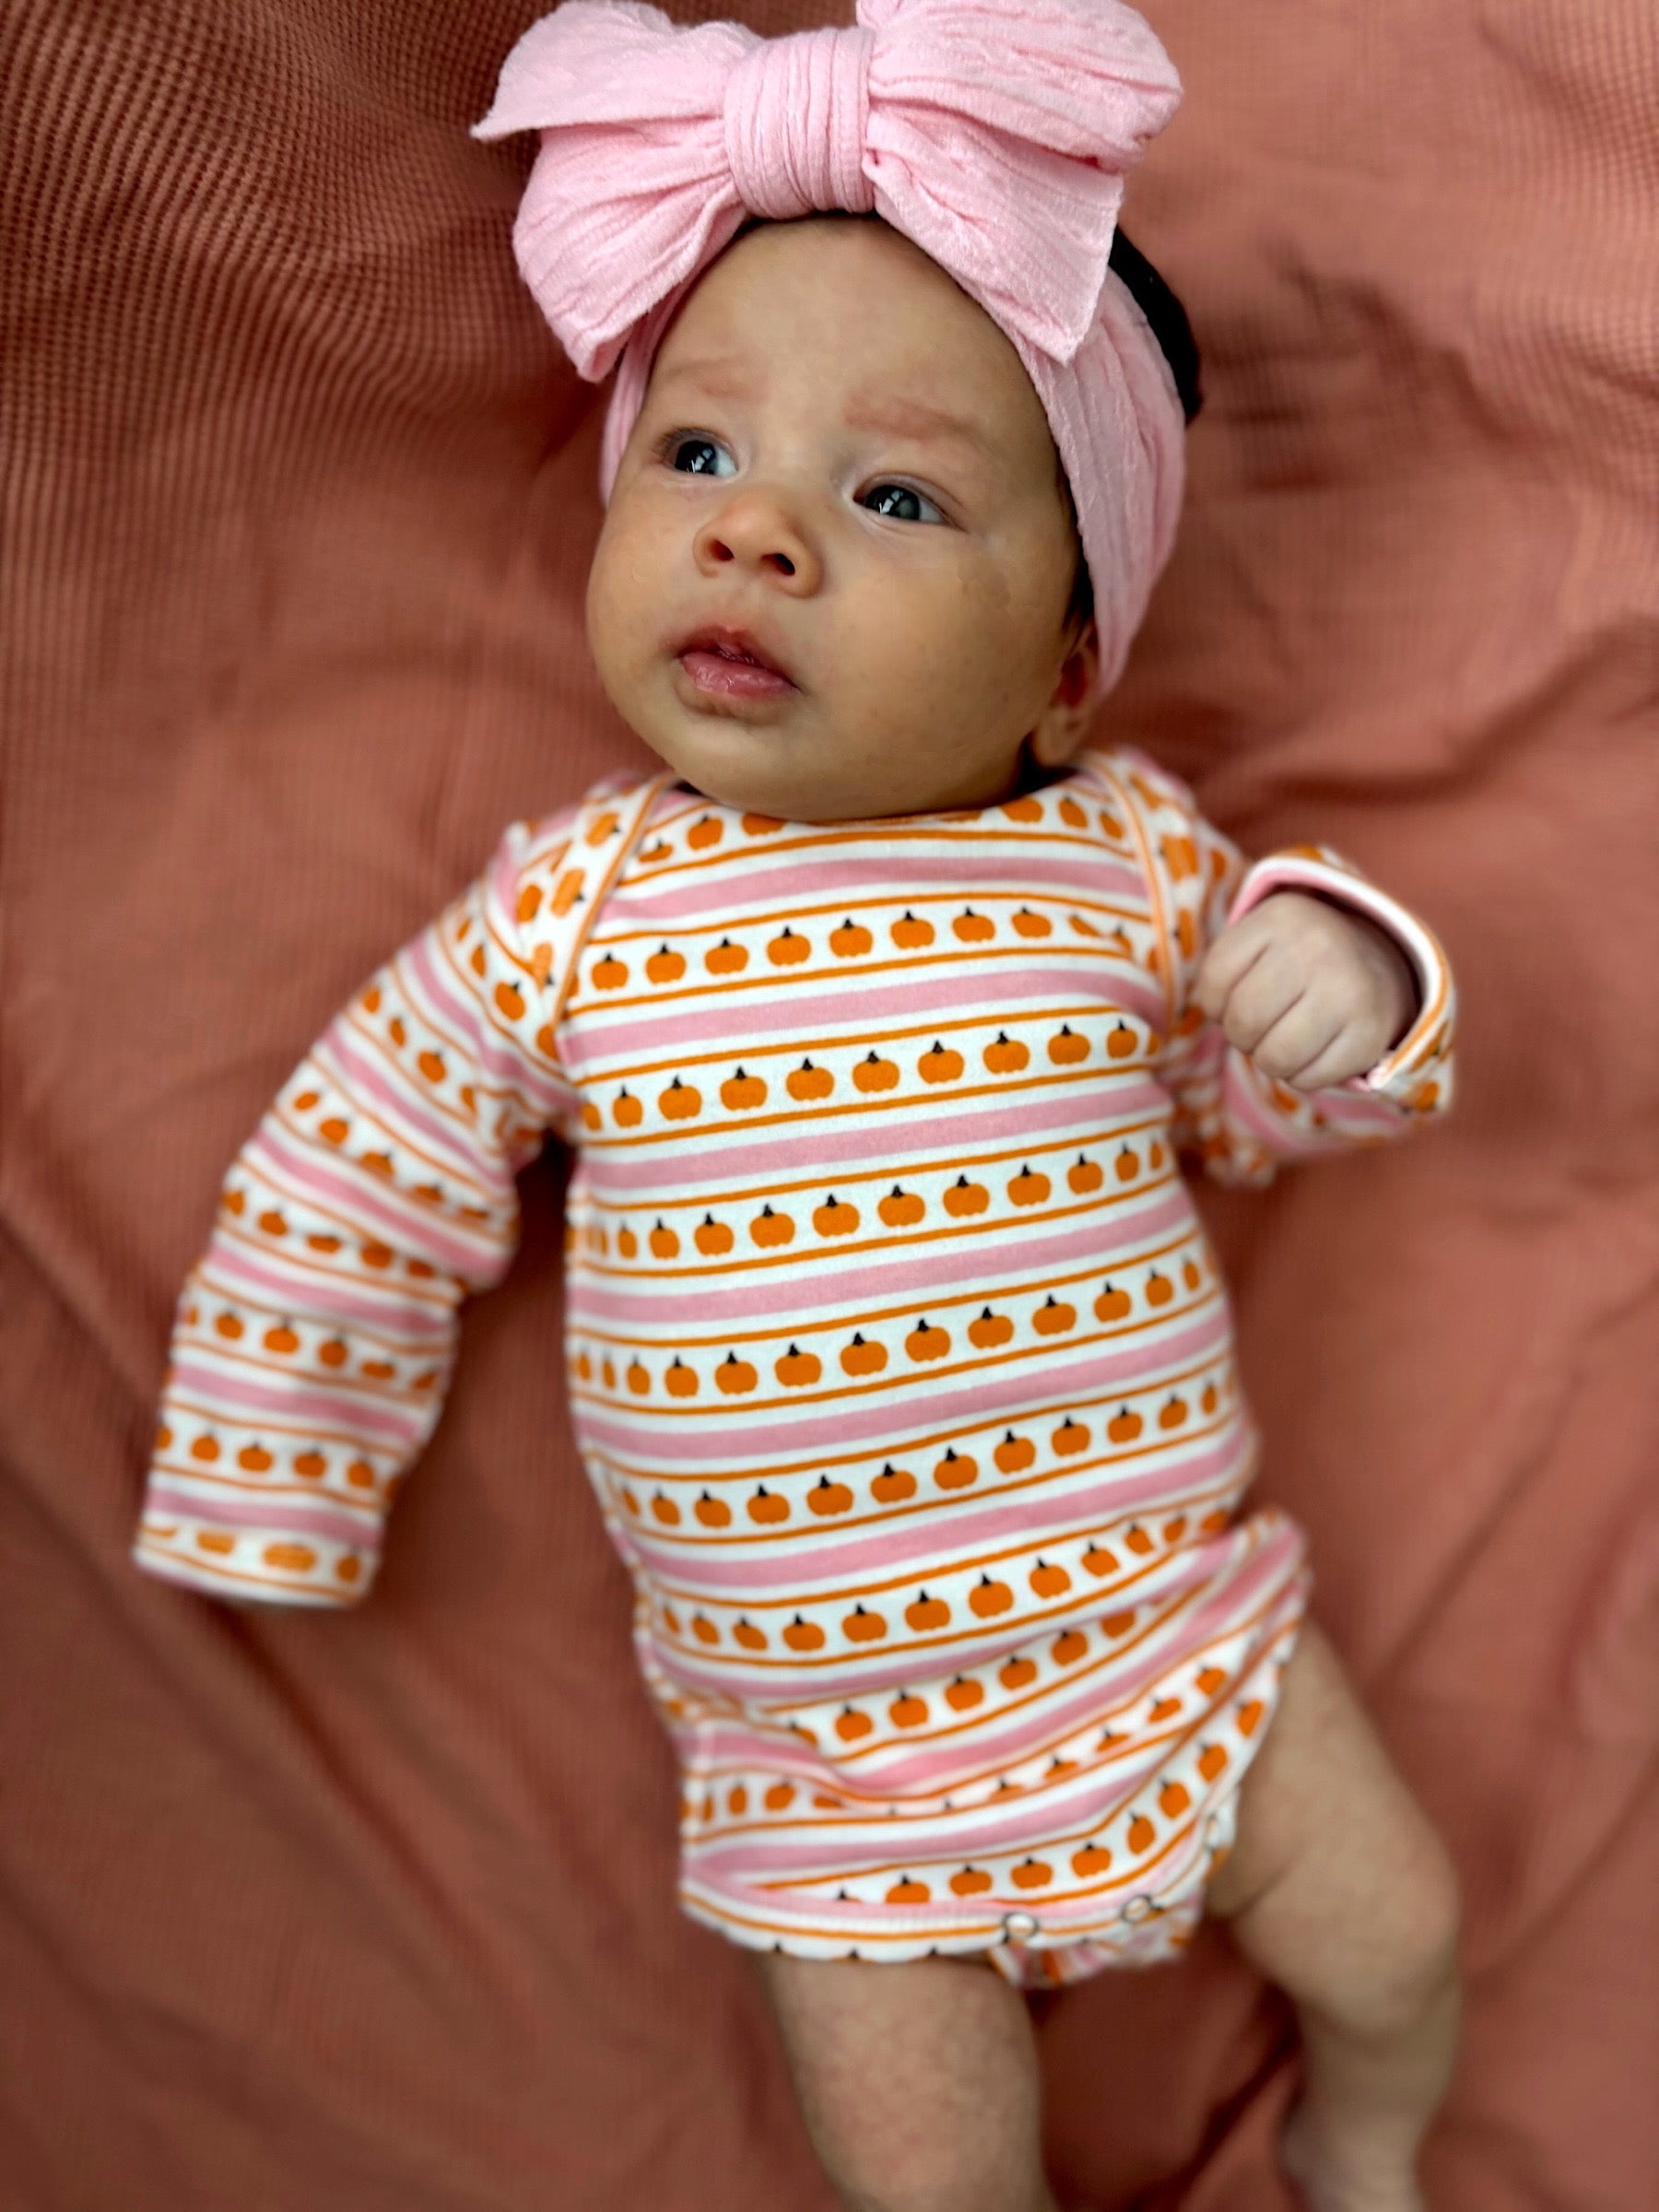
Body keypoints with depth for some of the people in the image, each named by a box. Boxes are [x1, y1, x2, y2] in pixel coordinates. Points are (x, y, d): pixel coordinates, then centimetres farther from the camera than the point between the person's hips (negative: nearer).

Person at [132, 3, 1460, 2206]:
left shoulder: (1131, 854, -9)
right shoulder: (573, 908, -12)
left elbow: (1259, 1113, 8)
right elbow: (344, 1194, -1)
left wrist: (1339, 987, -16)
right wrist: (267, 1514, 8)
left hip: (1179, 1631, 2)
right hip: (824, 1755, -1)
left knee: (1397, 1943, 11)